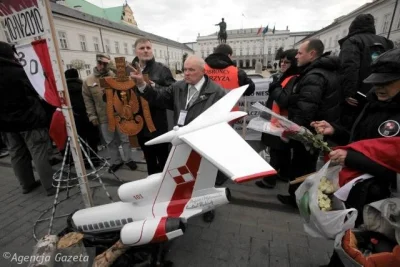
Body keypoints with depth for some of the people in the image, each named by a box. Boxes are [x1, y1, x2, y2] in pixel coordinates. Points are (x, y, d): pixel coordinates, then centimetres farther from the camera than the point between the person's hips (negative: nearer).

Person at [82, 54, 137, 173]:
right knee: (110, 141, 12)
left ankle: (129, 159, 24)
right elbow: (88, 100, 6)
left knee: (125, 138, 8)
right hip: (103, 117, 2)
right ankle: (116, 161, 29)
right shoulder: (88, 81, 5)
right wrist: (92, 116, 0)